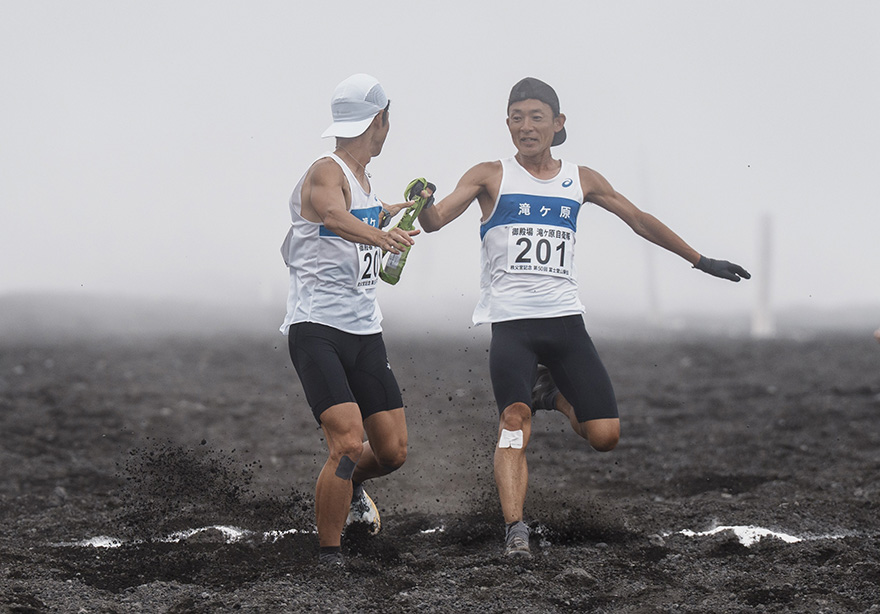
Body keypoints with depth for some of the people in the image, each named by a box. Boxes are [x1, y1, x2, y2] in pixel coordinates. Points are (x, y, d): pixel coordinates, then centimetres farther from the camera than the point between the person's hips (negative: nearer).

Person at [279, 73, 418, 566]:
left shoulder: (364, 181, 16)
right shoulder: (326, 173, -12)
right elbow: (334, 216, -37)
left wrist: (391, 212, 47)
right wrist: (380, 236, -56)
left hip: (365, 331, 8)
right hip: (316, 329, -8)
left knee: (393, 451, 4)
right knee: (348, 442, -22)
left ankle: (351, 486, 37)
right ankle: (329, 554, -9)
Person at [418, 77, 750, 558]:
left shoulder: (580, 180, 11)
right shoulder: (491, 177, 3)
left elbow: (639, 221, 21)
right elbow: (435, 221, -7)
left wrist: (702, 261, 24)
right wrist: (422, 202, -31)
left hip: (564, 320, 3)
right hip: (510, 322, -3)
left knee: (605, 436, -2)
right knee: (514, 422, -24)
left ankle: (551, 393, 26)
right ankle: (514, 528, -25)